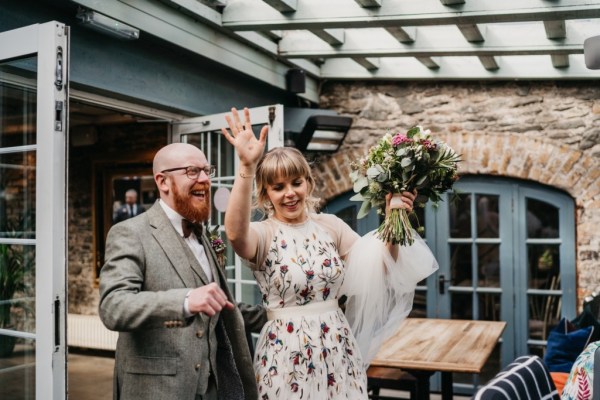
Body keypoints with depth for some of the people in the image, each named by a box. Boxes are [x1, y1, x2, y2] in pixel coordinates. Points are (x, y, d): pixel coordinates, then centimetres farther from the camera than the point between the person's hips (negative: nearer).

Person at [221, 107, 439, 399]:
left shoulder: (330, 225, 3)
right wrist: (246, 167, -44)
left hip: (337, 349, 4)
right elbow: (235, 233, -34)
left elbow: (378, 269, 2)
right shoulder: (263, 234, -9)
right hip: (287, 352, -3)